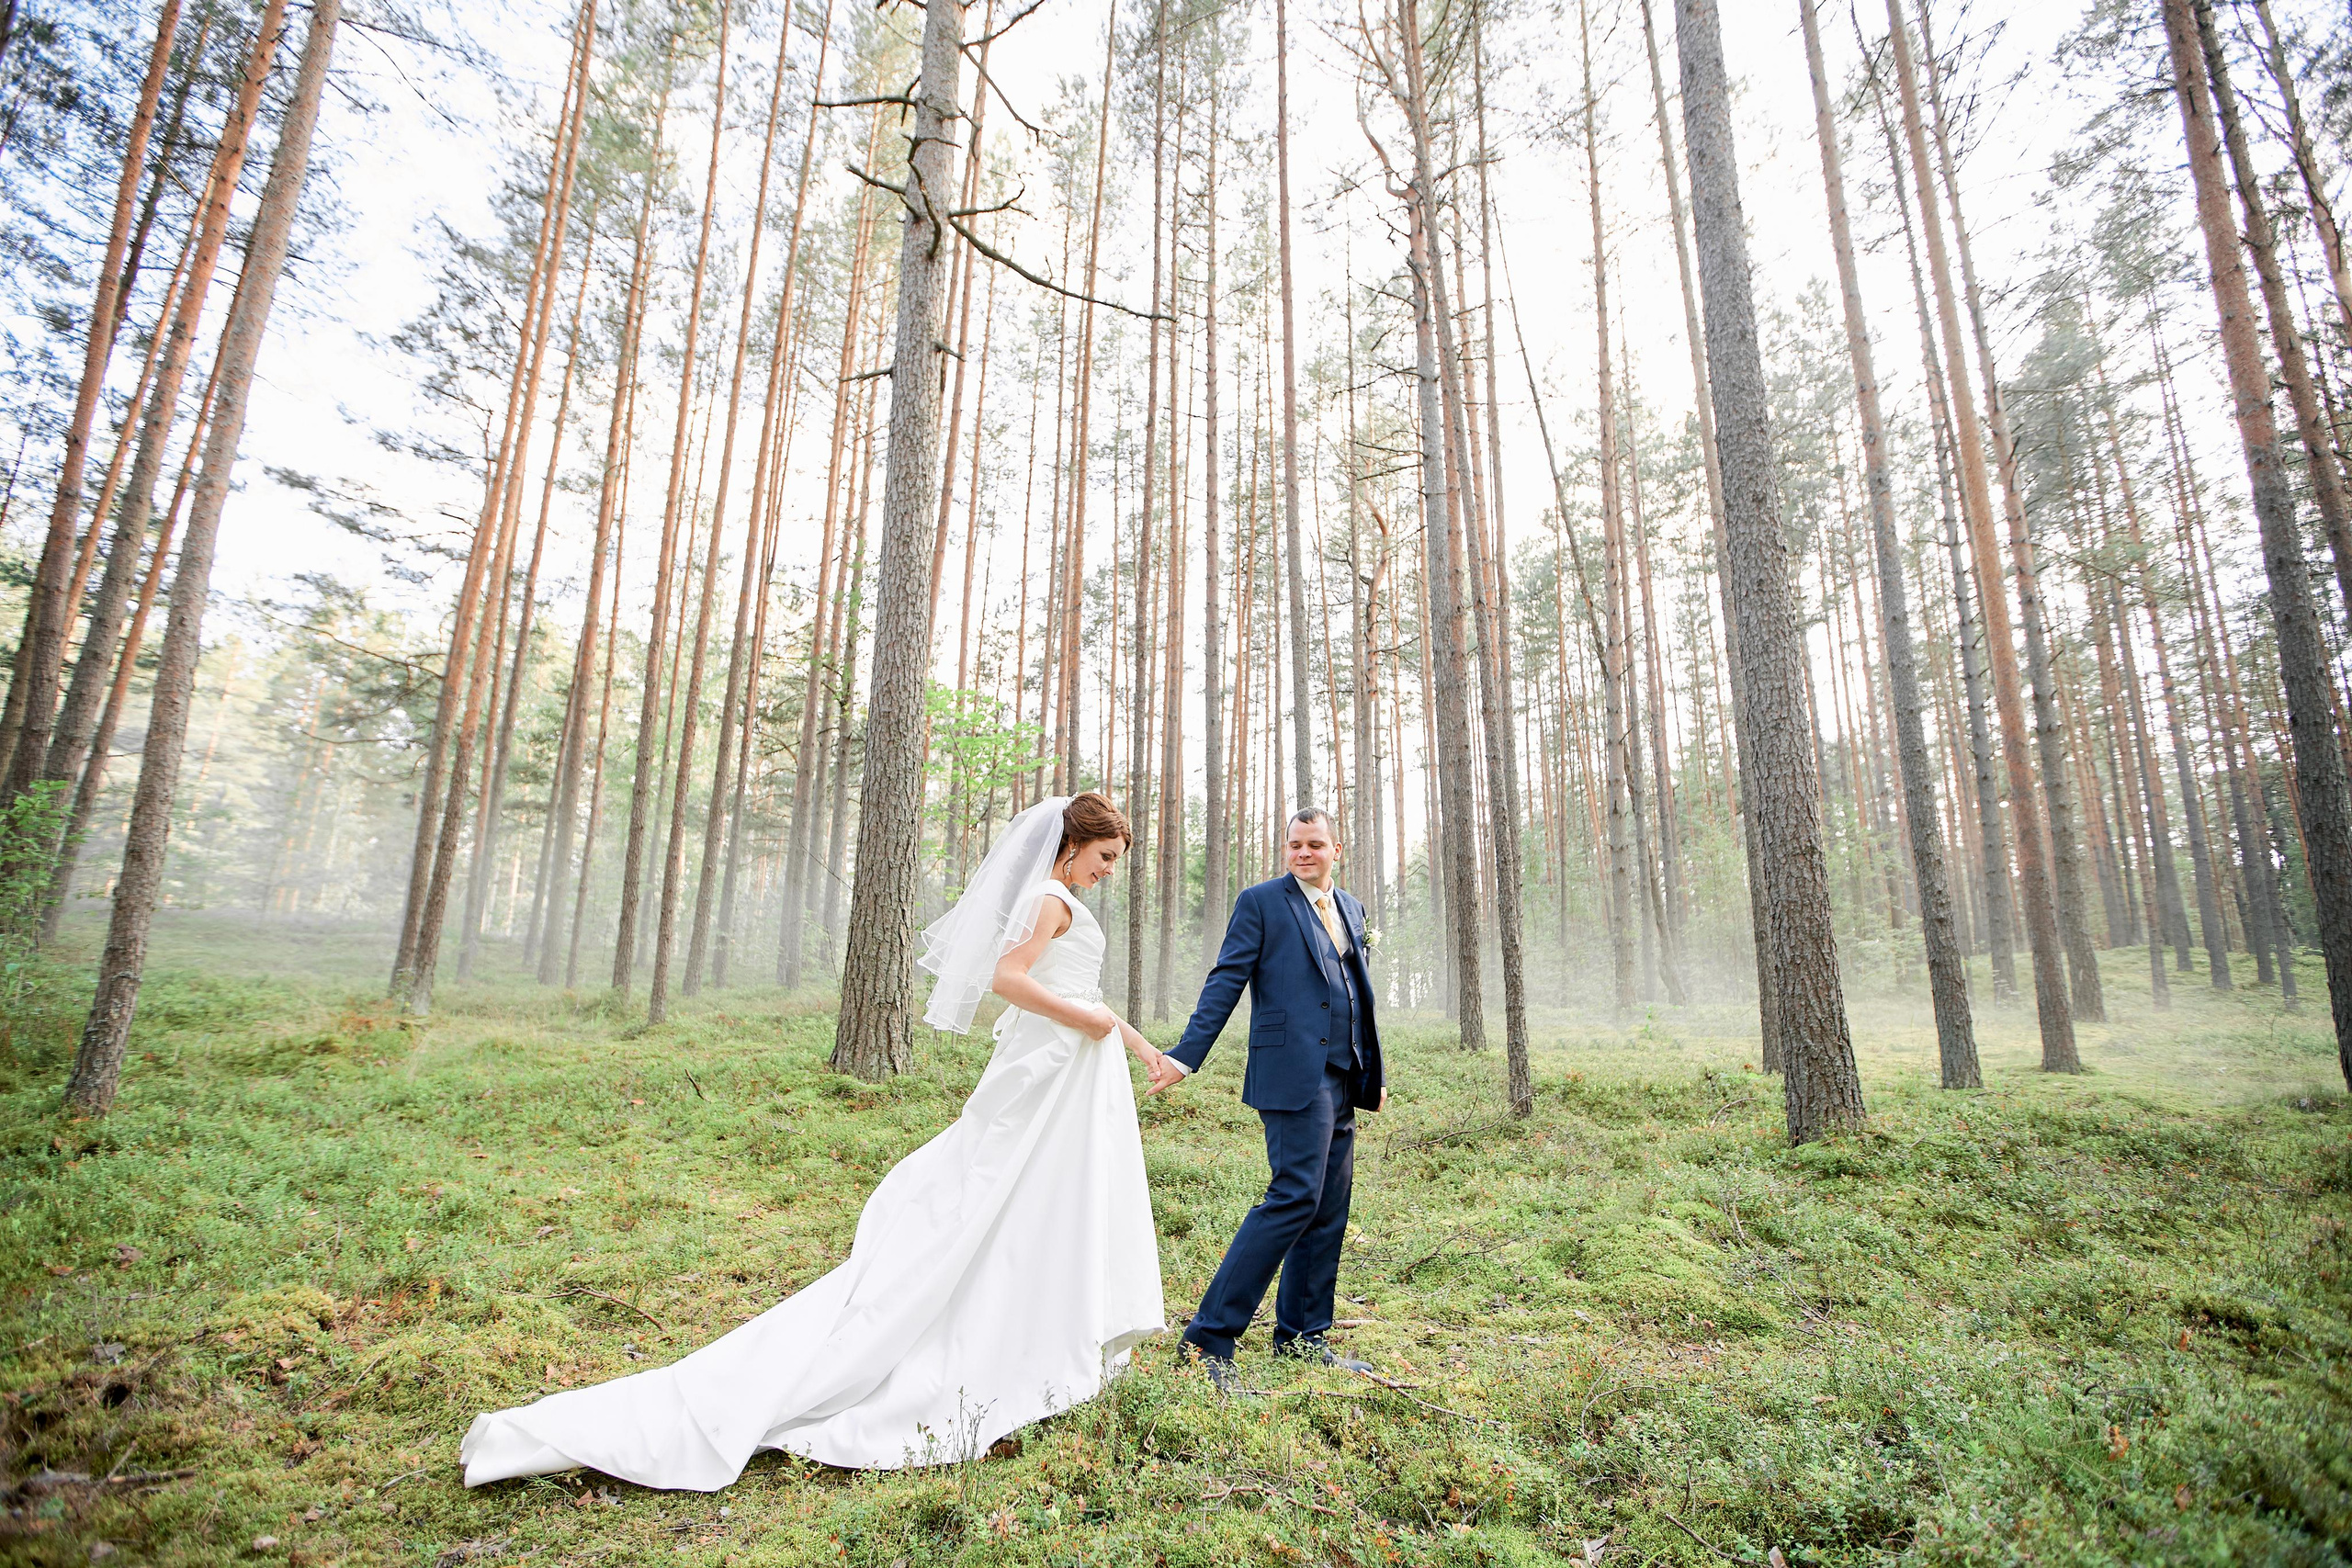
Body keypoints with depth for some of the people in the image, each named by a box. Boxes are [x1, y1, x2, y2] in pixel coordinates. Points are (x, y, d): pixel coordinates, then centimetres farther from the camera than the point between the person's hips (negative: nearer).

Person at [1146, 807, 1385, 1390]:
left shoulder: (1351, 908, 18)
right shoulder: (1261, 901, -2)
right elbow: (1225, 982, -8)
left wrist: (1373, 1073, 23)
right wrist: (1186, 1056, -16)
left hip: (1342, 1078, 7)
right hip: (1295, 1073, -7)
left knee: (1329, 1209, 11)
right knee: (1295, 1196, -14)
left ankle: (1303, 1336, 25)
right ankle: (1210, 1335, -4)